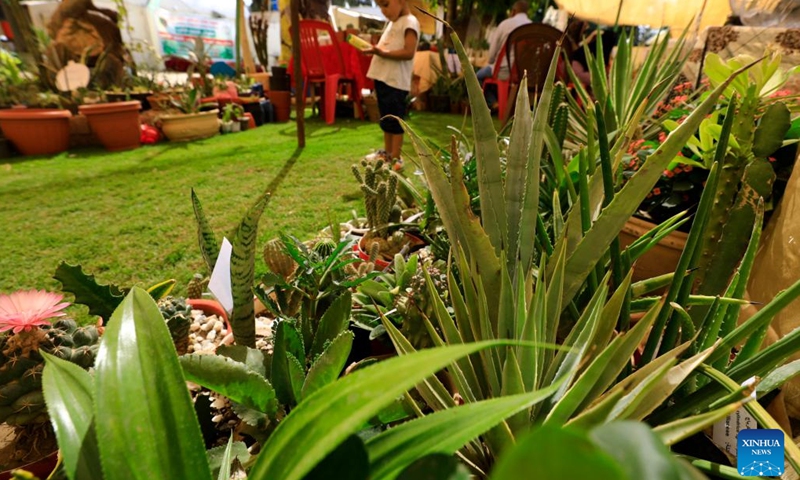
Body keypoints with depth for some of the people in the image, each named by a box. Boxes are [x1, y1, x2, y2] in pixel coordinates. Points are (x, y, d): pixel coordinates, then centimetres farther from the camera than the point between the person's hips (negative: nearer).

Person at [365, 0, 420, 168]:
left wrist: (382, 52, -24)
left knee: (395, 121, -5)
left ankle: (396, 158, 0)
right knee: (385, 121, 13)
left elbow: (408, 52, -18)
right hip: (383, 79, 9)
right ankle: (387, 154, 23)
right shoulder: (392, 22, 20)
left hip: (396, 82, -9)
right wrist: (375, 49, 6)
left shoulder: (410, 22, -8)